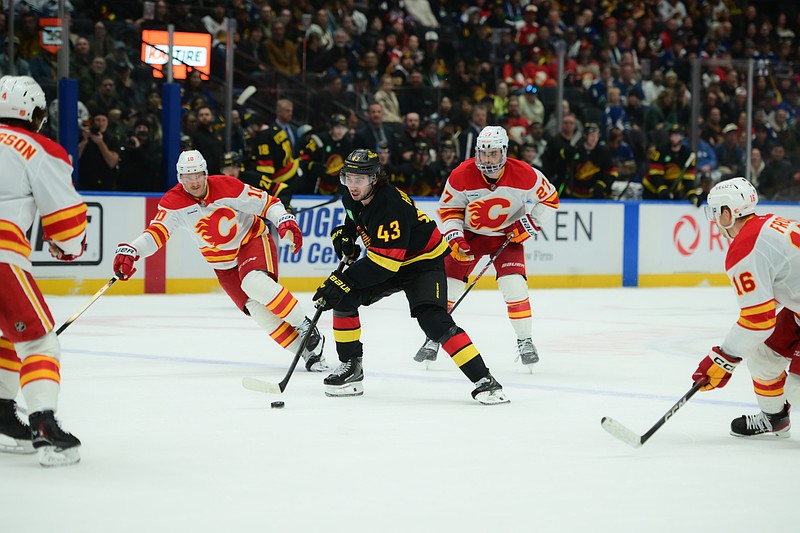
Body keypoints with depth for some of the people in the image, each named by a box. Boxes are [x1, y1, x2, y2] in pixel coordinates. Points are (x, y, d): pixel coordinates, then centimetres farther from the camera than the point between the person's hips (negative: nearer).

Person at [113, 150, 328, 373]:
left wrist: (286, 223, -29)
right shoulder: (173, 202, -13)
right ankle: (306, 349, -5)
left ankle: (305, 327, -19)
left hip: (253, 240, -3)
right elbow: (157, 232, -23)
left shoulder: (227, 187, -19)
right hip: (224, 266, 3)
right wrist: (130, 251, -40)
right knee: (258, 310, -13)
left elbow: (267, 203, -12)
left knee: (256, 284, -33)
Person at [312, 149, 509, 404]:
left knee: (433, 320, -26)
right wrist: (344, 233, 4)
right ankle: (351, 367, 5)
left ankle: (483, 379, -25)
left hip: (423, 261, -8)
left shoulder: (390, 206, -34)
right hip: (383, 258, 8)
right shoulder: (352, 196, -8)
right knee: (344, 297, -9)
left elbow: (384, 263, -37)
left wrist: (344, 279, -37)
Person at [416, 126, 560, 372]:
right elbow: (448, 209, -8)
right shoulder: (461, 175, -21)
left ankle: (525, 341, -2)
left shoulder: (525, 175, -22)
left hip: (507, 236, -1)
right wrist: (455, 239, -20)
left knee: (514, 286, -19)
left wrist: (529, 223, -14)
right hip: (469, 234, 1)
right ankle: (434, 338, 15)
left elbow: (550, 198, -6)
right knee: (446, 284, -4)